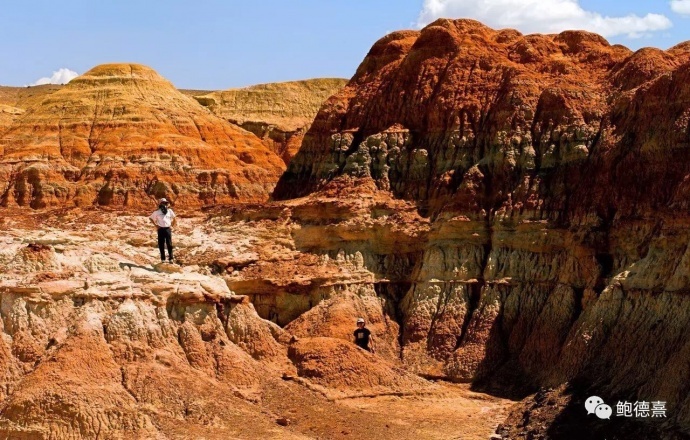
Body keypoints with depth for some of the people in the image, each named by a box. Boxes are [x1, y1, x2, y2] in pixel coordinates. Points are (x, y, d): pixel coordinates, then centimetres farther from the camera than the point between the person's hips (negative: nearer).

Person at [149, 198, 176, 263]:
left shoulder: (169, 211, 7)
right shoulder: (157, 212, 3)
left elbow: (174, 218, 20)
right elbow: (151, 218, 11)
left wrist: (171, 225, 10)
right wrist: (156, 225, 3)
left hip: (168, 229, 1)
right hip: (161, 229, -1)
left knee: (169, 244, -2)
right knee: (161, 245, 2)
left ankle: (170, 258, 3)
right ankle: (163, 258, 10)